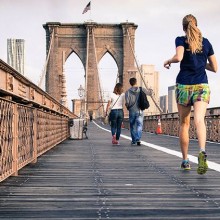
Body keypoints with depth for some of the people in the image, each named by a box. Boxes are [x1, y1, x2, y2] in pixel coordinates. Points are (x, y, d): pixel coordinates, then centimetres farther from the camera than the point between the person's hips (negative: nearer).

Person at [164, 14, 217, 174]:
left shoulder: (181, 40, 1)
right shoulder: (206, 42, 10)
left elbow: (178, 57, -19)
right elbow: (214, 68, 13)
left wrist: (168, 61, 1)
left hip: (184, 86, -1)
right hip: (202, 86, 1)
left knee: (184, 123, 13)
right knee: (199, 120, -17)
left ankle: (185, 160, 19)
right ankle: (202, 152, -43)